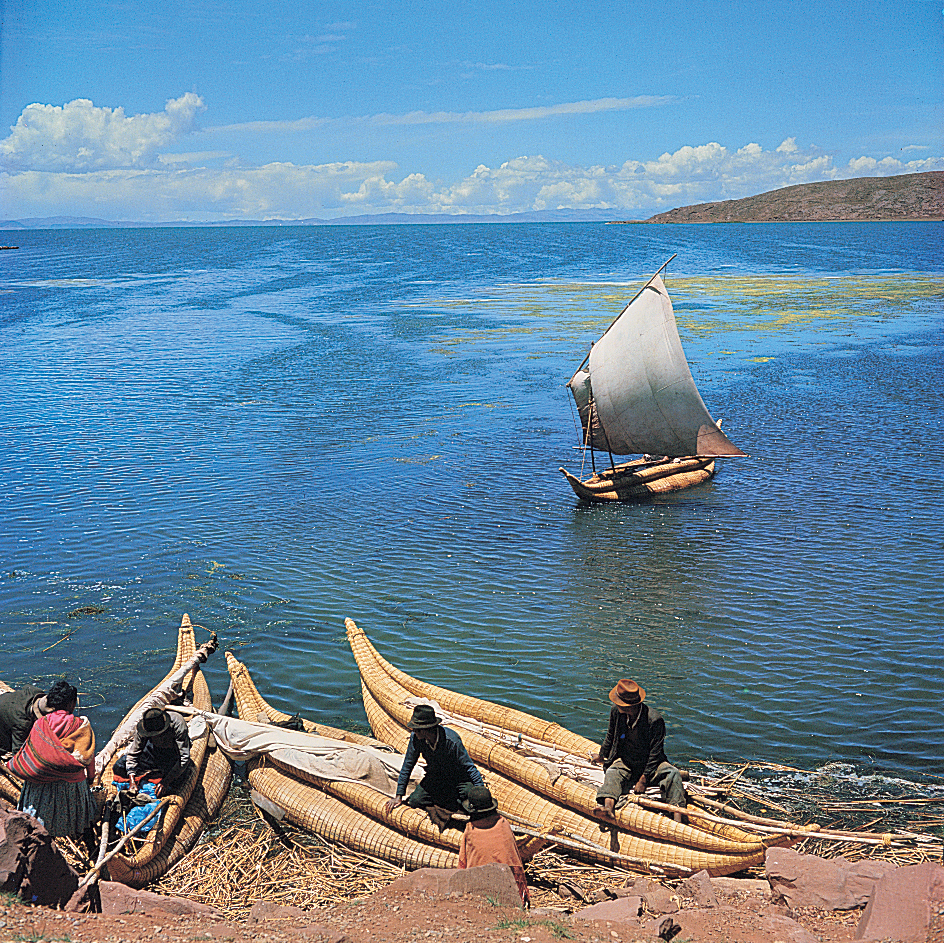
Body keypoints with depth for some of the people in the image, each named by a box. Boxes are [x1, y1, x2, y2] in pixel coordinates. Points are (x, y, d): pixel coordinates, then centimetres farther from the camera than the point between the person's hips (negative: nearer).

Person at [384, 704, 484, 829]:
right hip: (435, 776, 5)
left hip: (459, 778, -4)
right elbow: (408, 765, -6)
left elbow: (470, 768, -25)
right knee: (415, 801, -15)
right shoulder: (416, 737, -20)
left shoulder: (452, 741, -33)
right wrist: (399, 796, -3)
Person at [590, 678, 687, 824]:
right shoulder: (616, 711, -8)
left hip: (650, 764, -2)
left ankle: (678, 816, -46)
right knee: (612, 773, -32)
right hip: (624, 762, 2)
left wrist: (643, 779, -21)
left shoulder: (654, 719, -20)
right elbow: (610, 736, 13)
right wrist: (602, 756, 28)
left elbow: (655, 752, -16)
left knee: (672, 773, -31)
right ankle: (608, 807, -60)